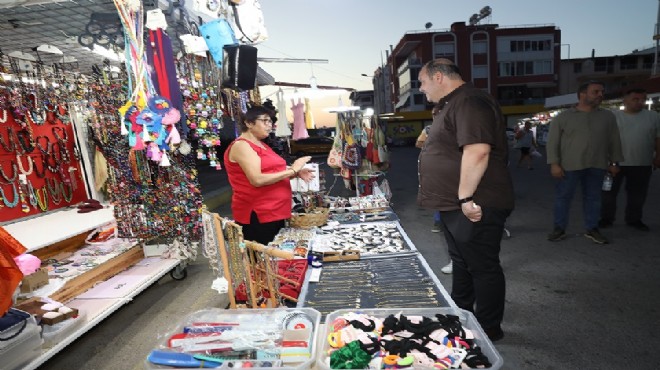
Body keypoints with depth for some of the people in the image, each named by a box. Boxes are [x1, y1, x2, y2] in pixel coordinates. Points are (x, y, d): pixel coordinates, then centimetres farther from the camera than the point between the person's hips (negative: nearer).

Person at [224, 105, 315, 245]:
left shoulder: (261, 145, 17)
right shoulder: (241, 146, -12)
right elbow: (257, 180, -23)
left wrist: (296, 173, 1)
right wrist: (292, 170, -18)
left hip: (275, 213, 9)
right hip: (257, 216, -9)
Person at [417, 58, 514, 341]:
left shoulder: (469, 103, -17)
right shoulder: (454, 104, 17)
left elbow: (477, 150, -29)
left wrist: (467, 197, -27)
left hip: (473, 208, -11)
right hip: (455, 205, 11)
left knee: (482, 267, 4)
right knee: (461, 262, 22)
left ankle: (488, 330, 22)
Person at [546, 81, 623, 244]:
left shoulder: (608, 116, 10)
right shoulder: (562, 117, -1)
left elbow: (614, 141, 15)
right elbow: (552, 142, -3)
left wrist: (614, 162, 11)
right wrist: (554, 164, -10)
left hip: (597, 166, 3)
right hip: (569, 166, -3)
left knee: (593, 198, 10)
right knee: (562, 197, 1)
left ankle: (592, 229, 22)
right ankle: (559, 229, 13)